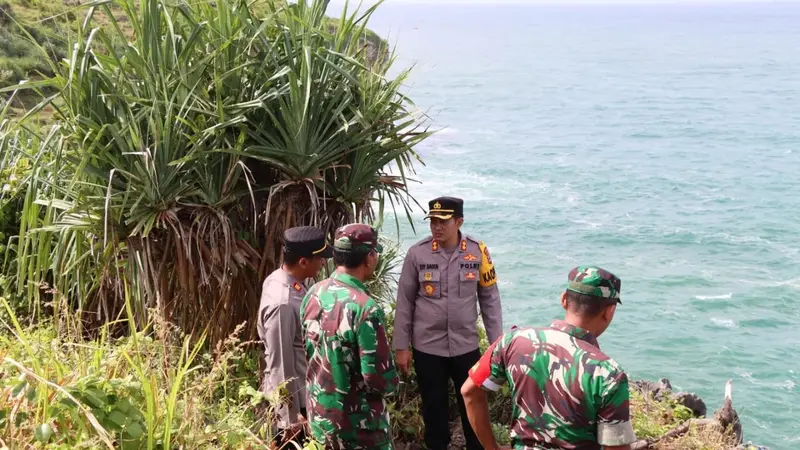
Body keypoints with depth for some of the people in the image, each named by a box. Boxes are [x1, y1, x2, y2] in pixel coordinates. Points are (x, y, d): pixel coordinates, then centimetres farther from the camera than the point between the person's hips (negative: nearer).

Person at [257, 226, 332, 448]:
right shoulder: (283, 303, -30)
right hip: (292, 395, -9)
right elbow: (280, 364, -25)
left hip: (303, 389, 9)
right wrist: (290, 417, -19)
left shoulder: (280, 279, -1)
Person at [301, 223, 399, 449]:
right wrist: (393, 384, -4)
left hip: (319, 414, 7)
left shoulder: (314, 294, -4)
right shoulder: (364, 307, -27)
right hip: (357, 426, -7)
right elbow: (380, 378, -25)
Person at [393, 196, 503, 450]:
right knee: (433, 407, 13)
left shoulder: (478, 251, -7)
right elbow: (404, 302, -2)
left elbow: (490, 300, 1)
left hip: (466, 345, 0)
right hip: (427, 346, 0)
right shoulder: (417, 253, -9)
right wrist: (401, 347, -1)